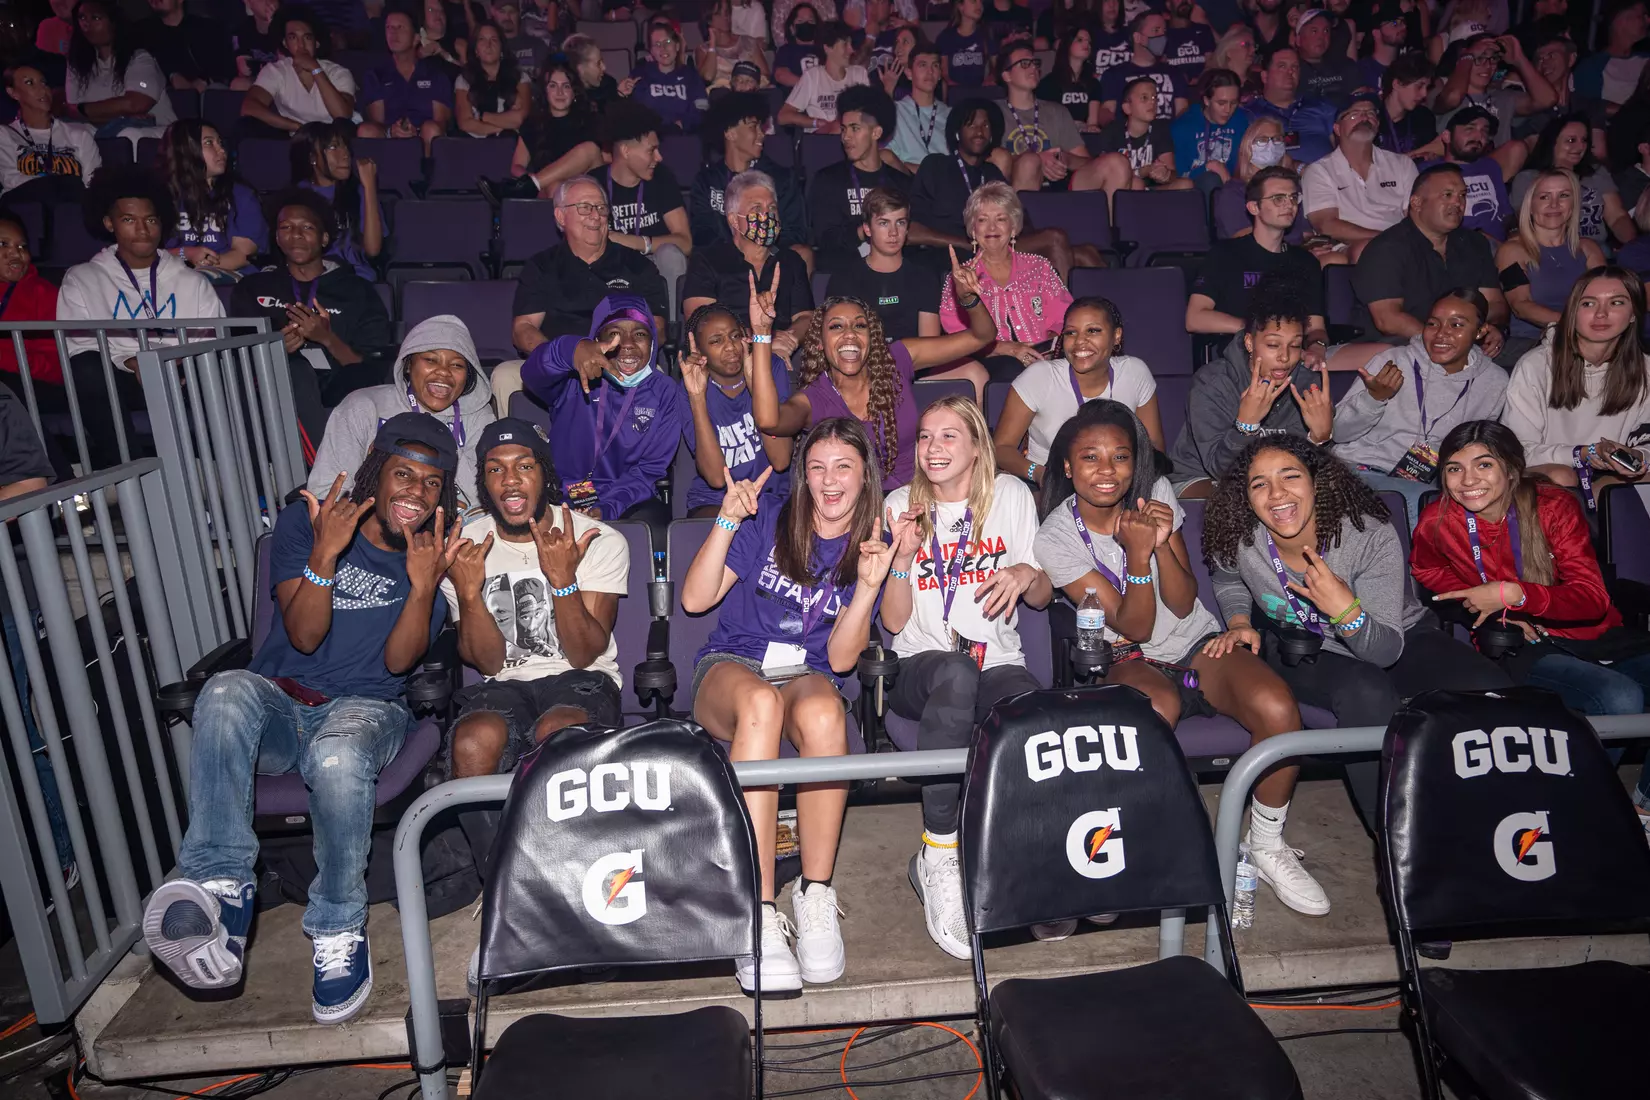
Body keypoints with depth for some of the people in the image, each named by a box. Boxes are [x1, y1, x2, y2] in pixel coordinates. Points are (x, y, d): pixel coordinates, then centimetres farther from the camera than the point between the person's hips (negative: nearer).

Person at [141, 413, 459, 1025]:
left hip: (365, 708, -1)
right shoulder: (302, 527, 8)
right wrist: (325, 555, -20)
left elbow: (398, 661, -3)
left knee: (336, 755, -38)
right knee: (228, 692, -35)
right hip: (279, 706, 1)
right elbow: (304, 636, -4)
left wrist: (423, 586, -19)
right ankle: (223, 886, -35)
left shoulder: (436, 556, 8)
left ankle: (339, 929, -18)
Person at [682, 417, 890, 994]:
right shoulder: (767, 522, 4)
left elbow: (840, 659, -2)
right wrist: (727, 522, -13)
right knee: (761, 704, -40)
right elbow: (695, 599, -4)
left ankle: (815, 898, -28)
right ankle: (759, 914, -41)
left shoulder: (869, 549, 7)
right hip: (731, 664, -1)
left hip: (808, 673, 1)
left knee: (824, 714, -38)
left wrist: (868, 585, -16)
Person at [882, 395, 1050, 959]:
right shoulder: (901, 506, 7)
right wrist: (903, 555, -15)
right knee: (957, 673, -40)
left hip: (999, 664, 1)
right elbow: (894, 621, 2)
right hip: (920, 669, -1)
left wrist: (1027, 573, -10)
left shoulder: (1011, 496, 9)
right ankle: (938, 858, -32)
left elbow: (1043, 597, 14)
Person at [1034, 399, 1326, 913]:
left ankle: (1266, 845, -2)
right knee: (1158, 708, -39)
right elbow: (1135, 628, -12)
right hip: (1130, 660, -3)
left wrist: (1161, 544, -22)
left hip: (1199, 642, 4)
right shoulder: (1056, 538, -11)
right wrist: (1137, 554, -25)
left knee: (1277, 708, -26)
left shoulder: (1155, 493, -2)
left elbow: (1183, 605, -6)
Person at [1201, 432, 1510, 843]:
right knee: (1365, 693, -36)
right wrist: (1239, 622, -7)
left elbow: (1385, 651, -24)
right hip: (1300, 651, 0)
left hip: (1396, 638, 1)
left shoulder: (1371, 536, -25)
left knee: (1494, 696, -25)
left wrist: (1346, 610, -44)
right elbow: (1227, 581, 11)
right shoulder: (1236, 540, -18)